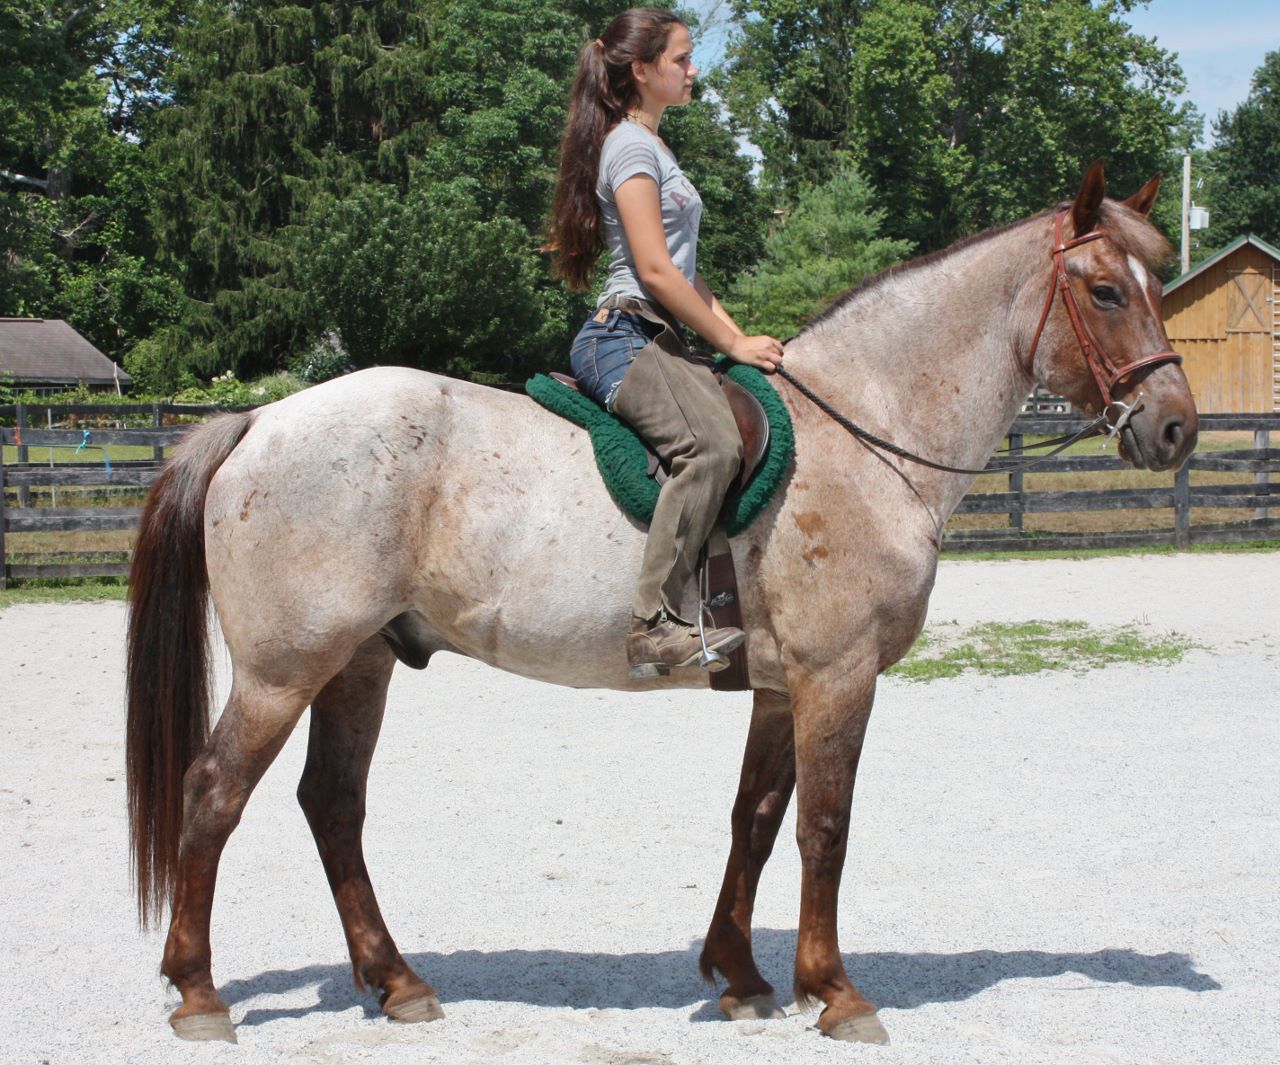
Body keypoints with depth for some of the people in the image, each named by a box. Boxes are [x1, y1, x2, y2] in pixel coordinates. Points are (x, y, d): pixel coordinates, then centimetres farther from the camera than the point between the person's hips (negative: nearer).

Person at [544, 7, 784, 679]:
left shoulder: (654, 148, 26)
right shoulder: (631, 145, -6)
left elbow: (684, 269, 25)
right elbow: (654, 269, -15)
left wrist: (737, 335, 12)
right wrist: (732, 343, -10)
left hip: (657, 340, 11)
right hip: (623, 338, -11)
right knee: (713, 445, -31)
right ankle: (655, 624, -35)